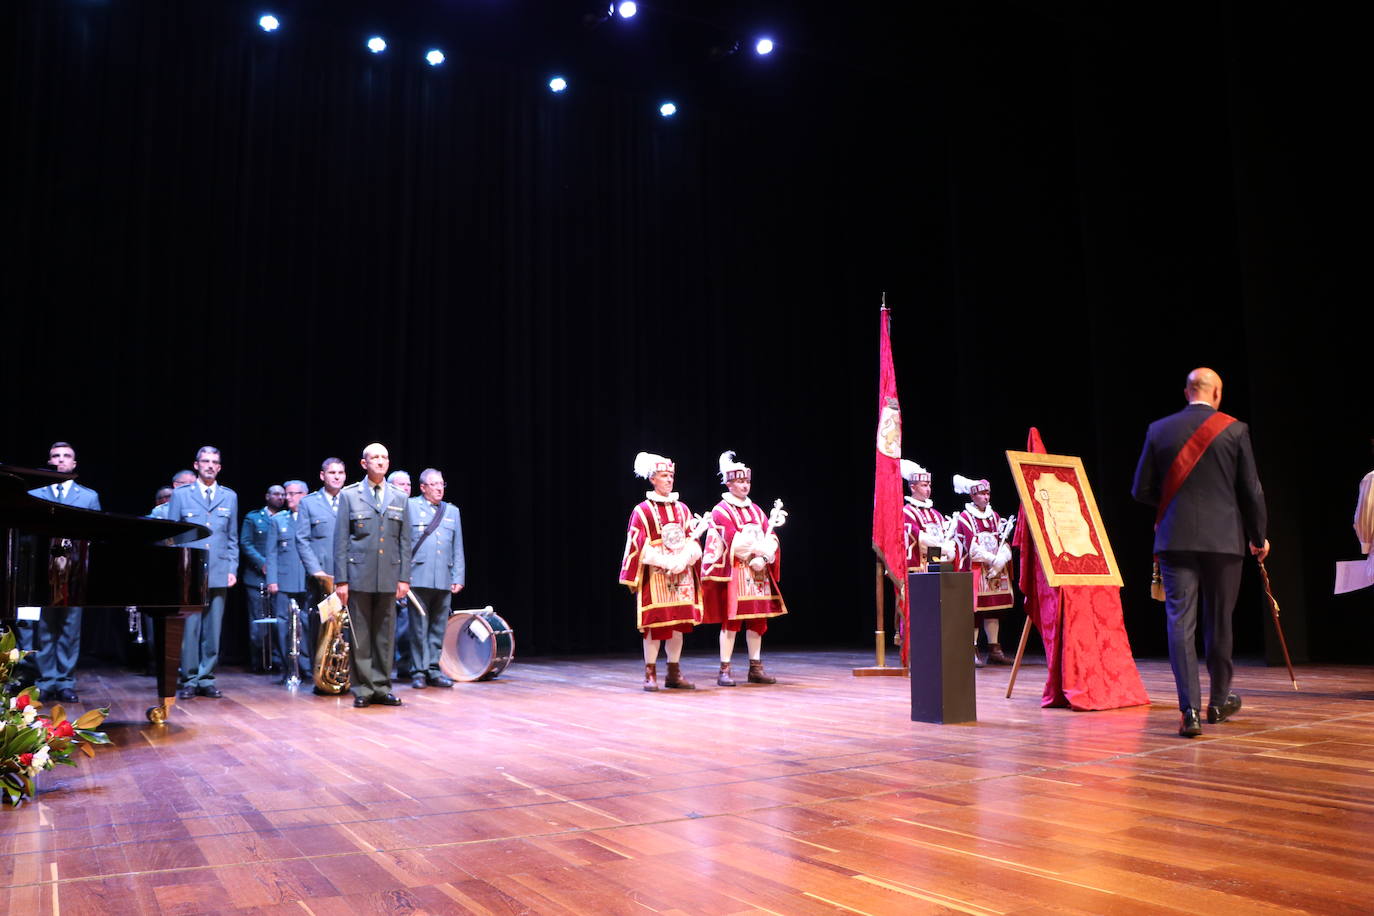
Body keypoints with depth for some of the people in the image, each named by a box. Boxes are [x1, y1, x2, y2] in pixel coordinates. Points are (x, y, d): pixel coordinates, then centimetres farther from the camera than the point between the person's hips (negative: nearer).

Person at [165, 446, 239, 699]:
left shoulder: (229, 497, 13)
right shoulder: (180, 495, 7)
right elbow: (170, 536, 6)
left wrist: (232, 569, 3)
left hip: (219, 574, 2)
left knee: (213, 629, 3)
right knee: (189, 628, -4)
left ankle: (206, 679, 10)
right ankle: (189, 680, 5)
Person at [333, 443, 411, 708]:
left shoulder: (400, 498, 11)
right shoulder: (349, 495, 3)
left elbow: (405, 541, 10)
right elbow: (341, 540, 0)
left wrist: (404, 577, 2)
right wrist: (341, 579, -6)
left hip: (389, 577, 2)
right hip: (359, 575, -2)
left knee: (385, 635, 6)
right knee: (360, 636, 2)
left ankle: (382, 688, 14)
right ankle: (362, 689, 9)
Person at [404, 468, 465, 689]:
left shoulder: (452, 511, 17)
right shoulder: (409, 507, 5)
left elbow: (458, 548, 15)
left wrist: (459, 577, 7)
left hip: (444, 580, 4)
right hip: (419, 578, -4)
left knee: (438, 627, 7)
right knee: (419, 627, -1)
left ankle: (433, 670, 14)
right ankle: (418, 671, 5)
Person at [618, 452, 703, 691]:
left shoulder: (682, 509, 11)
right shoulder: (642, 511, -2)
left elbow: (692, 541, 7)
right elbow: (639, 546, -8)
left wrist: (683, 561, -12)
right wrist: (665, 562, -17)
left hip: (682, 576, 5)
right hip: (654, 576, -5)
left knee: (680, 622, 5)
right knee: (654, 623, -4)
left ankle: (674, 673, 14)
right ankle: (650, 674, 4)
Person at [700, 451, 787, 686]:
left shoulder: (756, 509, 14)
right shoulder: (721, 511, -5)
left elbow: (771, 539, 4)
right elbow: (736, 543, -15)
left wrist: (763, 558, -13)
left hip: (758, 572, 6)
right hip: (733, 574, -6)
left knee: (758, 620, 6)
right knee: (731, 621, -5)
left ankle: (756, 668, 13)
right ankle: (724, 671, 0)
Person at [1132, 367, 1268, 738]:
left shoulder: (1159, 430, 2)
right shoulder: (1234, 430, -1)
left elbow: (1141, 490, 5)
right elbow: (1251, 491, 1)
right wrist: (1258, 537, 15)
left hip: (1175, 539, 0)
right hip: (1224, 539, 0)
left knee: (1180, 621, -2)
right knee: (1219, 621, 13)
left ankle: (1190, 709, -10)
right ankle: (1219, 701, 28)